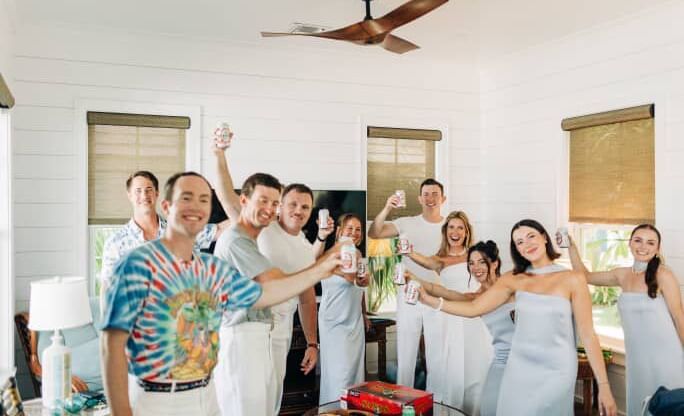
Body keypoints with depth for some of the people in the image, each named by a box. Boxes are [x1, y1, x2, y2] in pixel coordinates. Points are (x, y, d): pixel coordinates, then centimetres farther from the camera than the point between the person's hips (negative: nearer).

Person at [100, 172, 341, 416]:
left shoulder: (214, 268, 5)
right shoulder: (138, 264, -17)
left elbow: (262, 294, 18)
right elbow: (113, 345, -18)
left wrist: (318, 271, 16)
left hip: (206, 396, 7)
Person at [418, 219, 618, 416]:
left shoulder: (573, 279, -6)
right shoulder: (514, 279, 3)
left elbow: (588, 334, -5)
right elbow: (473, 308, 1)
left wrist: (604, 386, -7)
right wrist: (429, 299, -9)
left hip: (556, 373, -3)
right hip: (518, 371, 3)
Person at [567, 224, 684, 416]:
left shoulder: (663, 275, -11)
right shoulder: (622, 275, 5)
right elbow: (585, 276, 15)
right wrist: (571, 247, 4)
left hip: (665, 356, -5)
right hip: (636, 357, 5)